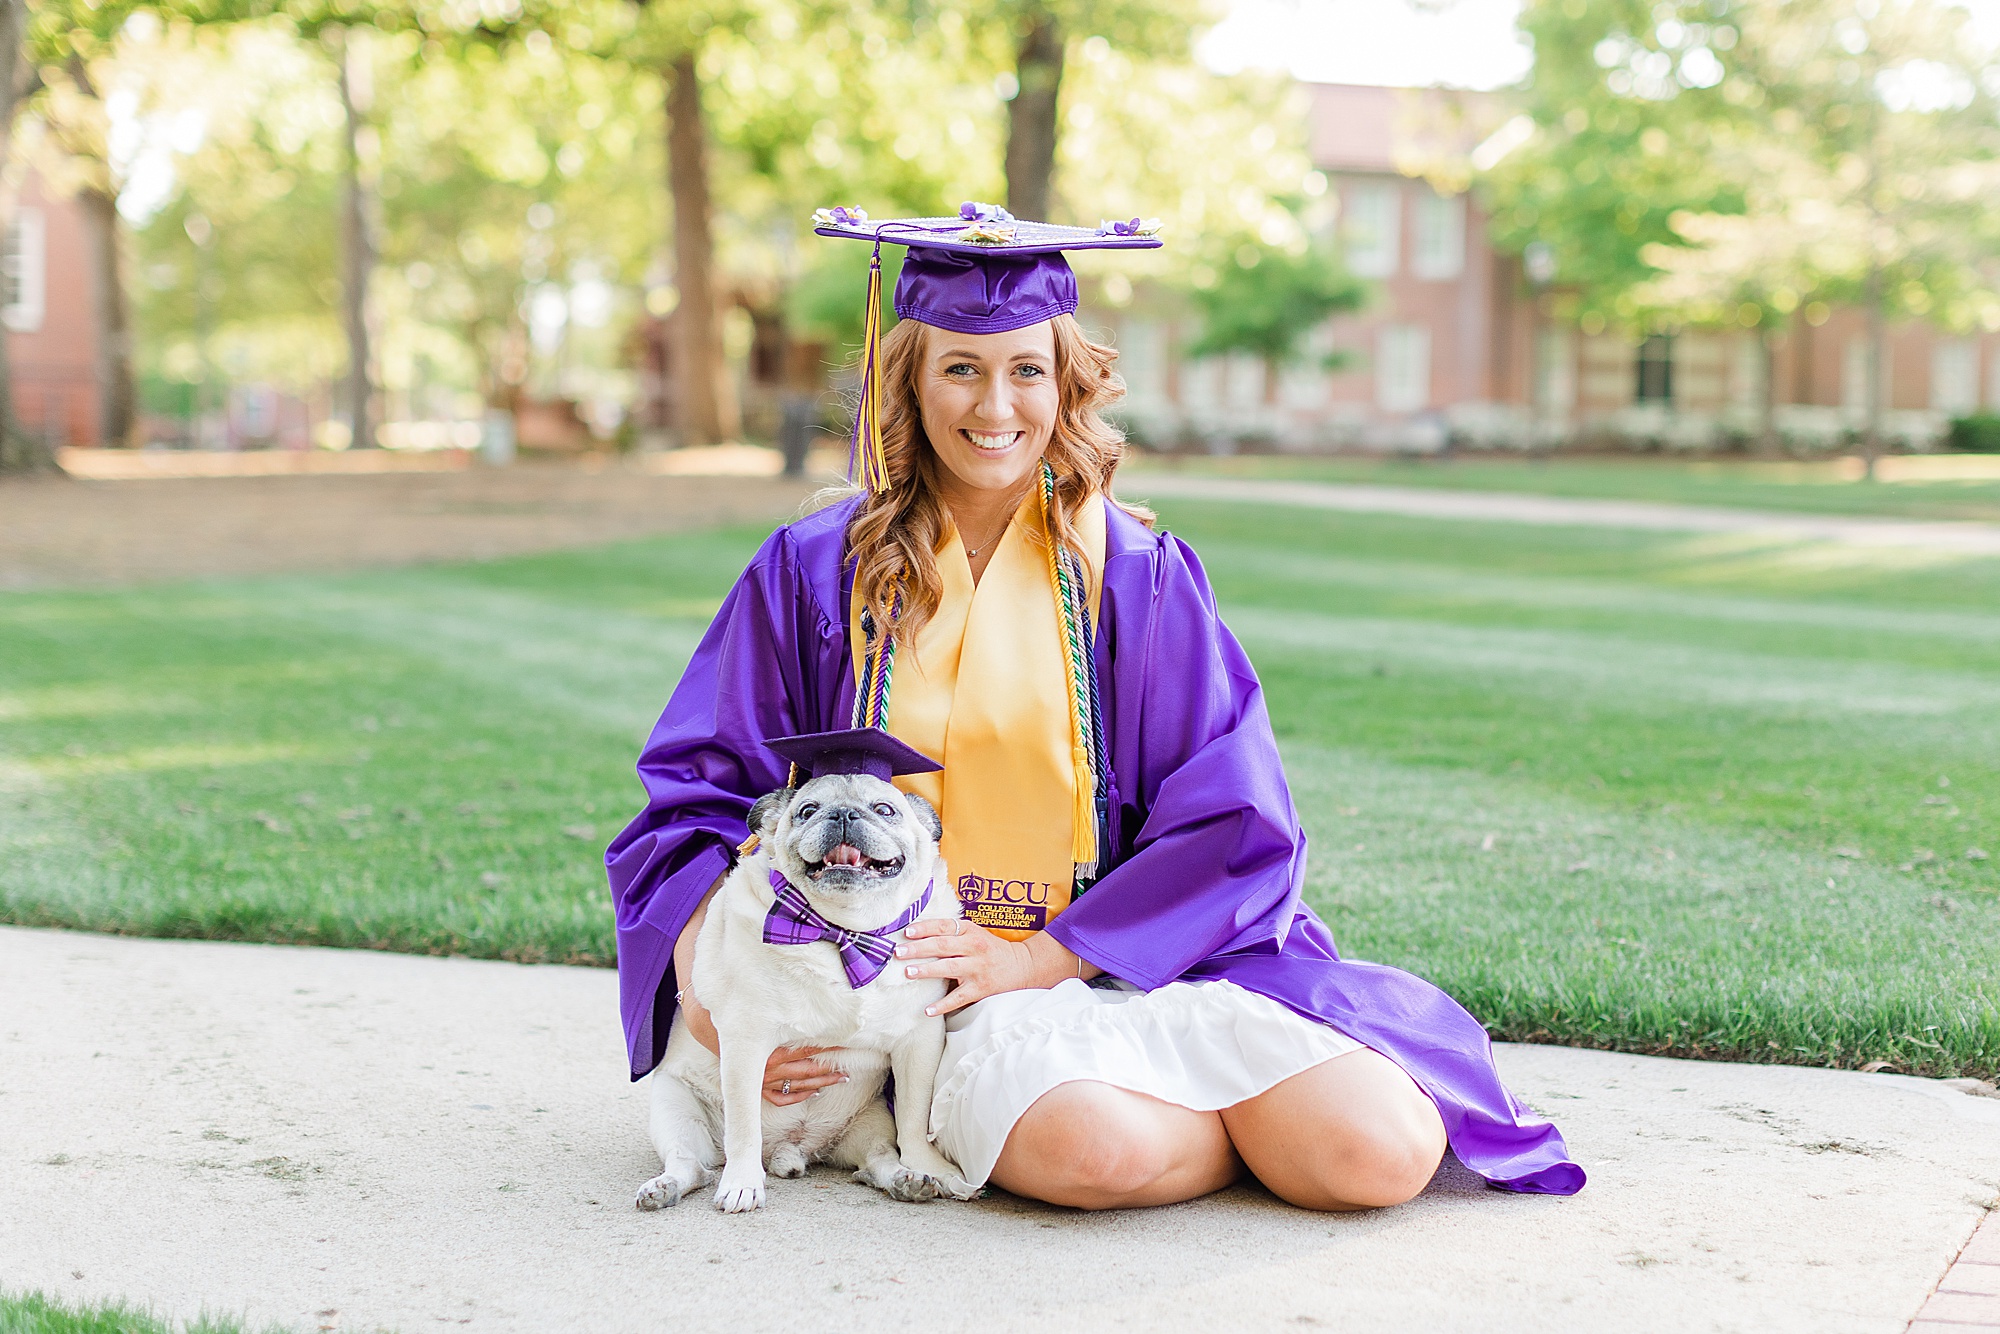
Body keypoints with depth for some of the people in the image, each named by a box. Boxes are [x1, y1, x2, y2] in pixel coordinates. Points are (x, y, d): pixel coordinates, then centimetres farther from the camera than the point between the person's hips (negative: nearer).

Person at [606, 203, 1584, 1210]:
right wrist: (706, 988, -12)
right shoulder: (813, 576, 6)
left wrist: (1035, 959, -14)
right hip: (921, 989, 0)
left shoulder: (1138, 577, 5)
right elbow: (700, 794, 7)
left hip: (1135, 959, 1)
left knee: (1385, 1155, -24)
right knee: (1098, 1149, -34)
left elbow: (1233, 825, -2)